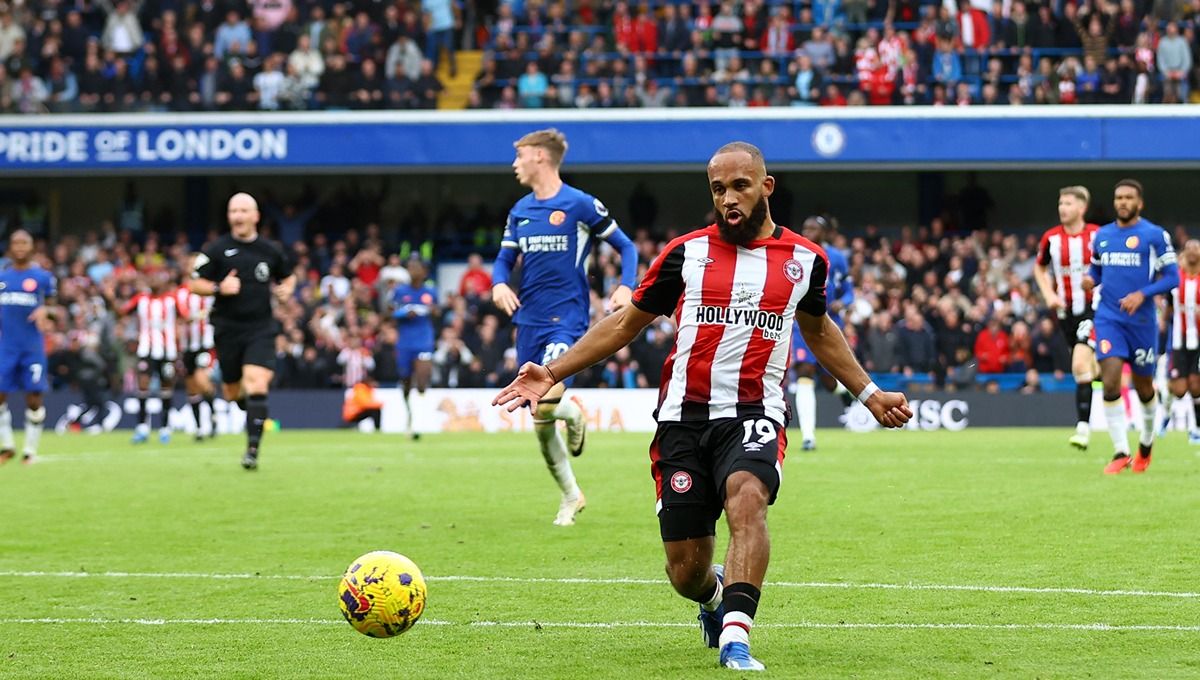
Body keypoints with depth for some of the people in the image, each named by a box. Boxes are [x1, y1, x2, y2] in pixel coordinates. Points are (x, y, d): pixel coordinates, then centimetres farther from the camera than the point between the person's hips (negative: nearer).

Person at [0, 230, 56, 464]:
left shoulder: (43, 277, 2)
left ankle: (30, 450, 10)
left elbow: (52, 305, 8)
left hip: (32, 347, -2)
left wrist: (44, 311, -13)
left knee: (33, 398, -2)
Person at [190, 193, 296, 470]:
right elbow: (195, 284, 0)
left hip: (261, 329, -1)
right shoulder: (217, 249, -2)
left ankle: (252, 448, -16)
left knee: (256, 385, -18)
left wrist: (285, 290, 0)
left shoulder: (271, 250, 4)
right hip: (228, 329, 1)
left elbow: (288, 277, 22)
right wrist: (219, 288, -18)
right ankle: (249, 405, 48)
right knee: (232, 392, 9)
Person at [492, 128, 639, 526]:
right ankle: (571, 496, 23)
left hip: (567, 318, -6)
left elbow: (625, 246, 2)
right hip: (529, 321, 6)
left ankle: (572, 414, 10)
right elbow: (505, 259, 19)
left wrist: (626, 287, -15)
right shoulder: (520, 211, 12)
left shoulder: (580, 205, -5)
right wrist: (499, 284, -3)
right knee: (539, 421, 6)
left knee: (546, 404, -27)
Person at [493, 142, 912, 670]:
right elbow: (626, 324, 14)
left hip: (754, 415, -1)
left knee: (747, 499, -34)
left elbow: (818, 330, 30)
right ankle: (716, 599, 38)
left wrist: (869, 394, 33)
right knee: (686, 573, 0)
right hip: (684, 416, 1)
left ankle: (735, 638, -40)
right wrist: (552, 372, 6)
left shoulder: (804, 260, 9)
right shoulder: (686, 252, 6)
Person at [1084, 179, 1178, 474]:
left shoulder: (1155, 235, -4)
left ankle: (1146, 443, 36)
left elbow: (1172, 277, -5)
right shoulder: (1102, 235, 9)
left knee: (1143, 387, 10)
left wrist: (1142, 294, -19)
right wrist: (1090, 279, -1)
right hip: (1108, 318, 2)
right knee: (1110, 382, -15)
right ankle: (1121, 453, -12)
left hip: (1141, 320, -2)